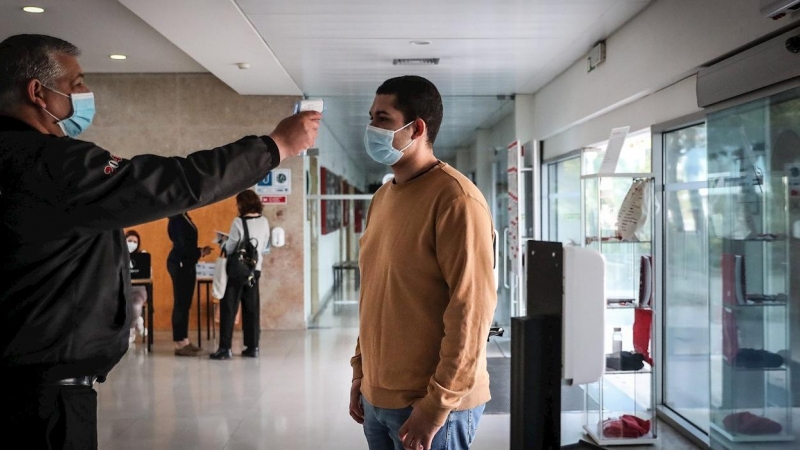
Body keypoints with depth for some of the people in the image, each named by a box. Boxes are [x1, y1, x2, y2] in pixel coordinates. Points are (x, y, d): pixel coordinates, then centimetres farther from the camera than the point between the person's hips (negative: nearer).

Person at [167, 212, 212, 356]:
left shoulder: (184, 217, 11)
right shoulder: (177, 219, -16)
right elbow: (180, 246, -19)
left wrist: (199, 251, 7)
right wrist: (200, 252, -13)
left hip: (187, 263, 9)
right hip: (180, 264, -9)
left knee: (186, 304, 12)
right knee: (181, 303, -4)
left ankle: (184, 340, 18)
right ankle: (180, 344, 2)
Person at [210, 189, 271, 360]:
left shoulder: (239, 222, -14)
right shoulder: (264, 222, 3)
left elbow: (229, 249, -9)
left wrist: (224, 243, 11)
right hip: (254, 270, 5)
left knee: (228, 309, 1)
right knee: (252, 309, 10)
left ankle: (225, 348, 0)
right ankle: (252, 347, 13)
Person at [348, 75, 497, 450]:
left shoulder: (455, 199, -16)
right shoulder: (382, 197, 9)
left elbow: (471, 311, -19)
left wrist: (435, 406, -18)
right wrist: (360, 371, 13)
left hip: (429, 403, -7)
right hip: (378, 397, 7)